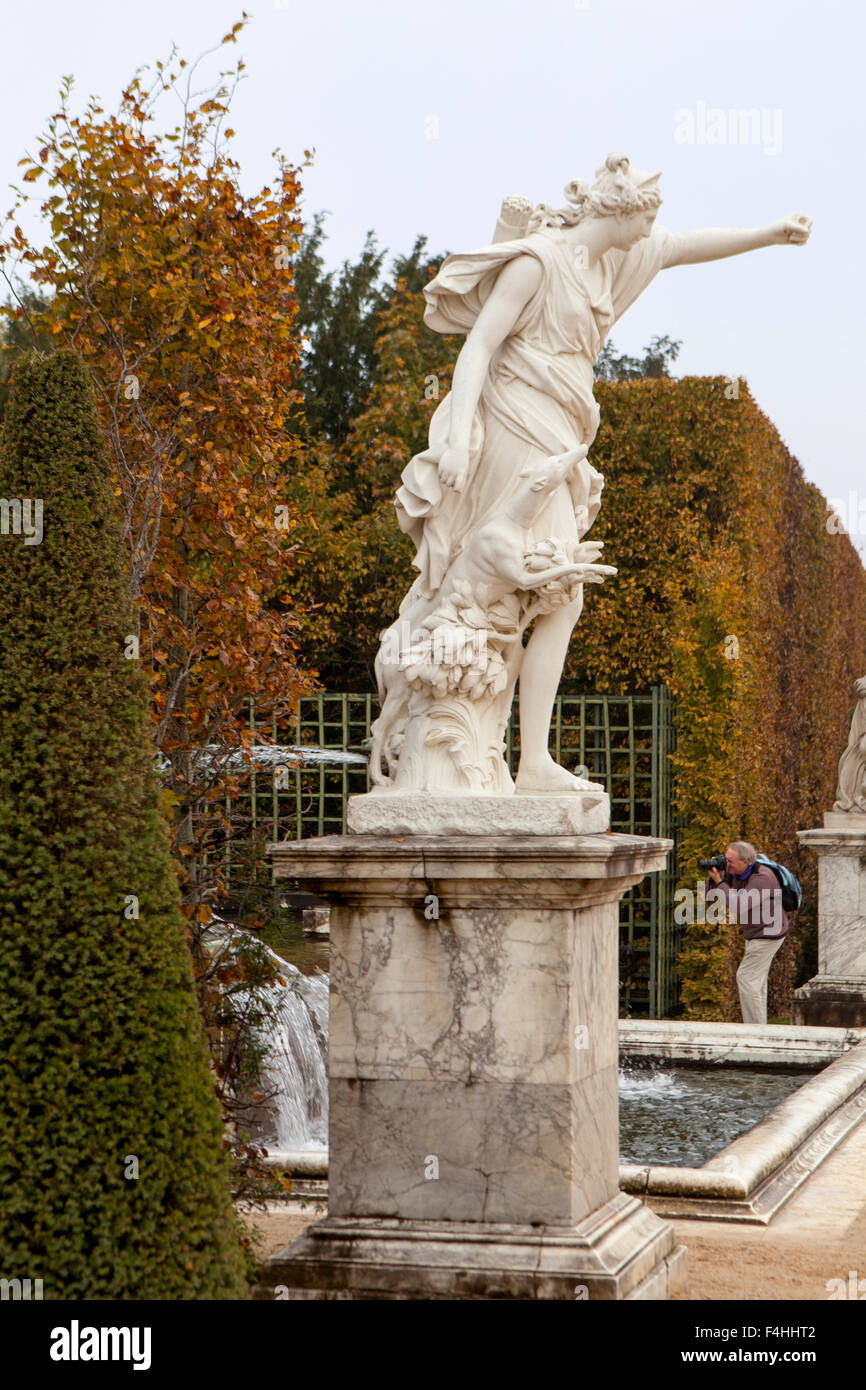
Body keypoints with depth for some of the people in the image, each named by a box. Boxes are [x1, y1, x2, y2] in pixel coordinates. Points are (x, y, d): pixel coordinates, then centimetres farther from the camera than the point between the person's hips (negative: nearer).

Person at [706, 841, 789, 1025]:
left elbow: (738, 907, -35)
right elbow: (710, 894, 3)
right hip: (756, 934, 9)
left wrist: (720, 882, -29)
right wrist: (714, 876, -15)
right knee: (756, 981, 13)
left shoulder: (762, 877, -27)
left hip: (768, 935, -9)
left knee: (747, 978, -11)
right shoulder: (735, 872, -1)